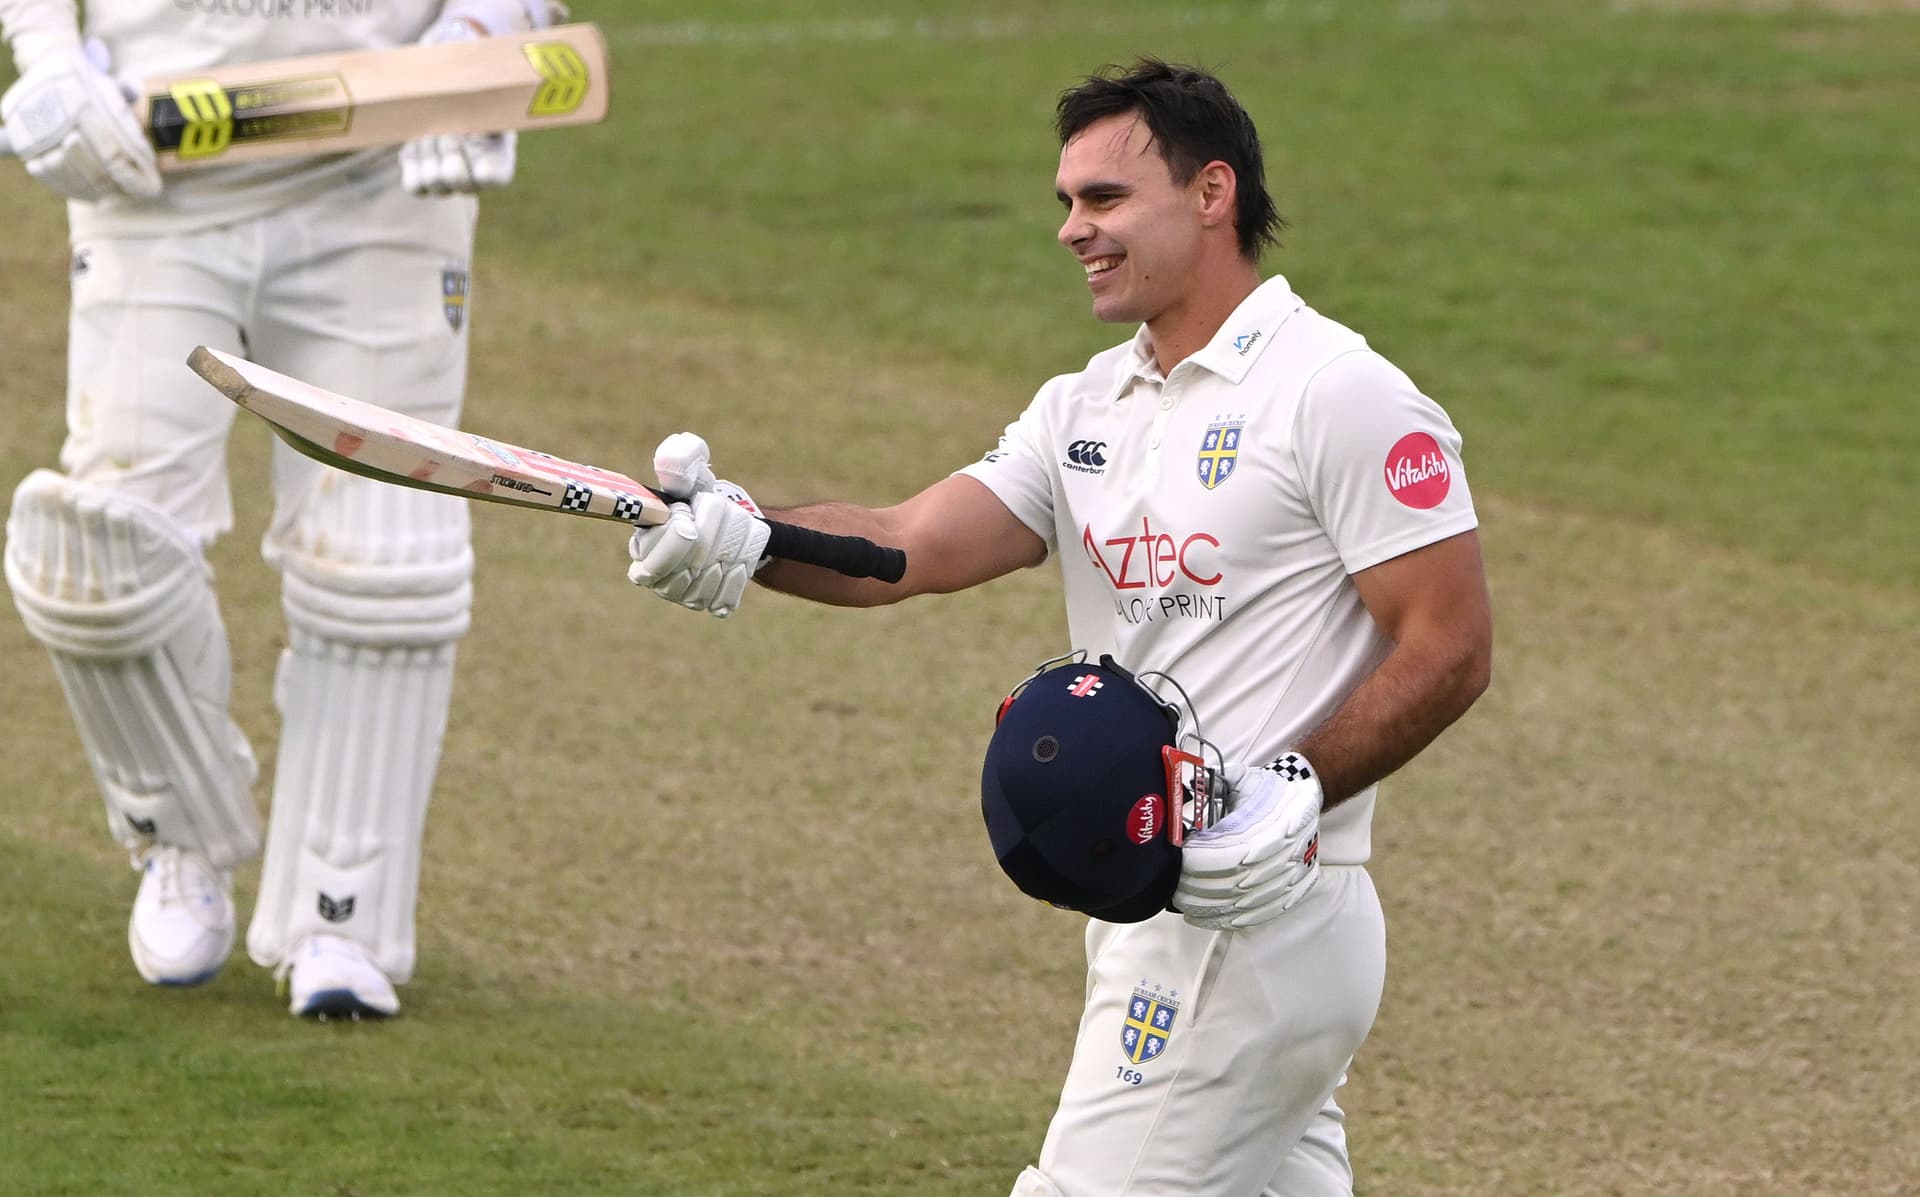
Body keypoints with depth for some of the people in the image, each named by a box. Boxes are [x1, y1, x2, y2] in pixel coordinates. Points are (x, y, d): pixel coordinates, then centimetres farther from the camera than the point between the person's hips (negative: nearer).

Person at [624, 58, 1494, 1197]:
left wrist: (1297, 792, -24)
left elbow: (1450, 651, -13)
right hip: (1149, 912, 9)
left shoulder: (1340, 396, -11)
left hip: (1259, 920, -9)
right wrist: (749, 540, -19)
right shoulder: (1087, 410, 14)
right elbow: (911, 543, 0)